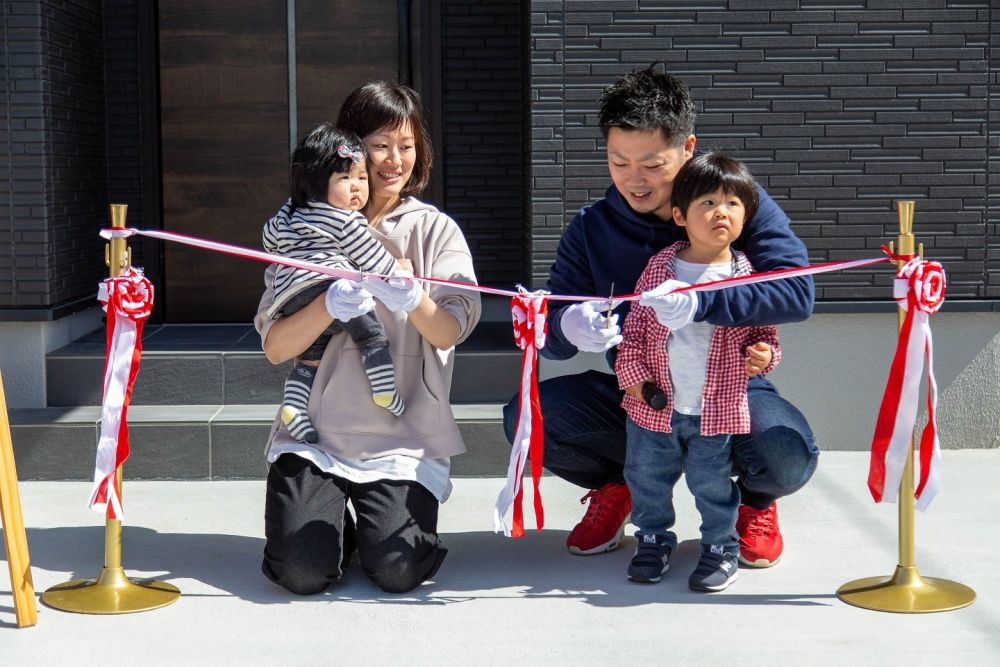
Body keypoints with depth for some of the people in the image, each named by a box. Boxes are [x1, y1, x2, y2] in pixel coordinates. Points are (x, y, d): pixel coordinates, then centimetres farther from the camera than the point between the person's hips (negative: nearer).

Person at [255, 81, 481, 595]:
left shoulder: (435, 230, 6)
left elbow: (449, 333, -9)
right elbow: (274, 348, -5)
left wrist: (411, 300, -31)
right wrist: (328, 307, -24)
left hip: (404, 438, 0)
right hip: (315, 433, 0)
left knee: (397, 570, -19)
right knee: (302, 572, -17)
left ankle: (377, 520, 15)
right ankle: (334, 522, 17)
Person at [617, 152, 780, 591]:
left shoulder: (749, 277, -4)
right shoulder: (660, 268, -1)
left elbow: (764, 333, 4)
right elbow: (634, 326, 4)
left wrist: (761, 357, -16)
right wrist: (634, 375, -4)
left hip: (718, 408, -2)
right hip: (654, 405, 2)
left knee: (712, 483, 6)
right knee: (647, 478, 15)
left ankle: (721, 546, 28)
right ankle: (655, 538, 36)